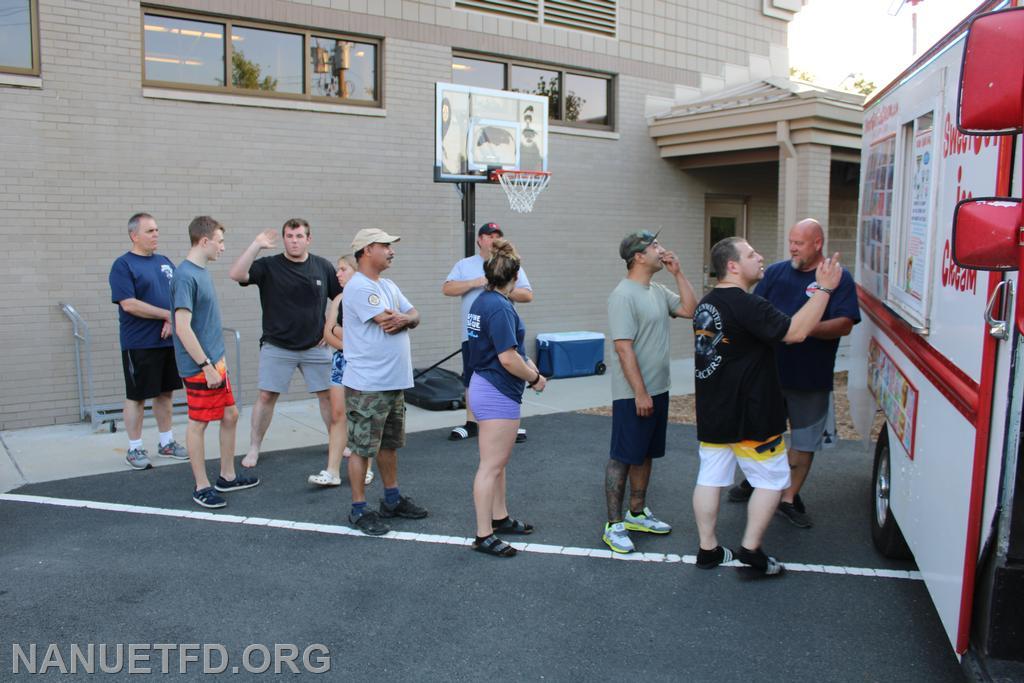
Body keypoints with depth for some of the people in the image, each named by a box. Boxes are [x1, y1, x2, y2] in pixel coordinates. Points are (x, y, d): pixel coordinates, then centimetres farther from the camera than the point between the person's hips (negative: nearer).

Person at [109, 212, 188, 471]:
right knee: (137, 396, 3)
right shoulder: (123, 265, -8)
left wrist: (173, 320, -7)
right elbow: (129, 304, -17)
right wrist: (168, 314, -15)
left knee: (166, 392, 13)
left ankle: (167, 442, 25)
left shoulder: (165, 262, 12)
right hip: (139, 344, -6)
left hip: (168, 341, 6)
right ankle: (134, 449, 13)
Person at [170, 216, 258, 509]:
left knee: (230, 415, 14)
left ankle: (227, 476, 27)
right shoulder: (185, 276, -17)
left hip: (215, 362, 9)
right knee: (198, 423, 2)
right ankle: (201, 487, 13)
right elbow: (183, 328, -21)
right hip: (200, 367, -9)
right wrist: (207, 366, -20)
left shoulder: (202, 271, 10)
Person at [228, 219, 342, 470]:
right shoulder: (269, 266, -5)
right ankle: (254, 447, 12)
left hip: (315, 346, 2)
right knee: (266, 395, -2)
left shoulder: (323, 267, 2)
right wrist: (256, 245, -25)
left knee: (328, 394, 6)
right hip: (276, 347, -2)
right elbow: (236, 275, -21)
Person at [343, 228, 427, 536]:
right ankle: (359, 510, 10)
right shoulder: (358, 287, -15)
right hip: (368, 385, -9)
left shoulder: (388, 286, 15)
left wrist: (402, 318, -15)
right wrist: (403, 318, 1)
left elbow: (414, 316, 9)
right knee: (362, 447, 0)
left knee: (390, 443, 19)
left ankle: (392, 499, 32)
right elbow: (389, 322, -21)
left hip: (394, 382, 9)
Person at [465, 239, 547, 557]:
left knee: (498, 462, 20)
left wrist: (528, 363, 7)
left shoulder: (484, 300, 9)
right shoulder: (500, 307, -21)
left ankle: (500, 517, 33)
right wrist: (535, 378, -9)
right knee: (491, 466, -3)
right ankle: (484, 535, 4)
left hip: (486, 387, 10)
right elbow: (508, 359, -24)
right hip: (497, 394, -10)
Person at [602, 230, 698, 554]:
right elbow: (624, 347, -21)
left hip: (657, 390, 9)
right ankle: (614, 525, 8)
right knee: (622, 457, -1)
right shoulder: (624, 295, -17)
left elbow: (690, 309, 9)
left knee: (645, 454, 17)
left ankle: (637, 513, 30)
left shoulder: (658, 291, 10)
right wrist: (640, 393, -22)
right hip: (633, 394, -9)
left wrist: (678, 272, 4)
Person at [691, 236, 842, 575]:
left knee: (710, 478, 12)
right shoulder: (746, 305, -20)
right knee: (772, 479, 8)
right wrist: (824, 288, -20)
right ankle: (750, 548, 11)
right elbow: (795, 332, -26)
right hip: (749, 417, -8)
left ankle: (708, 549, 20)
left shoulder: (706, 303, 10)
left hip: (712, 414, 8)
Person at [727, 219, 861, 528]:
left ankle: (789, 499, 24)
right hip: (769, 370, 2)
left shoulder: (839, 278, -5)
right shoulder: (775, 272, 5)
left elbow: (845, 325, -14)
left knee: (804, 442, 9)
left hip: (812, 377, -2)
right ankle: (754, 481, 38)